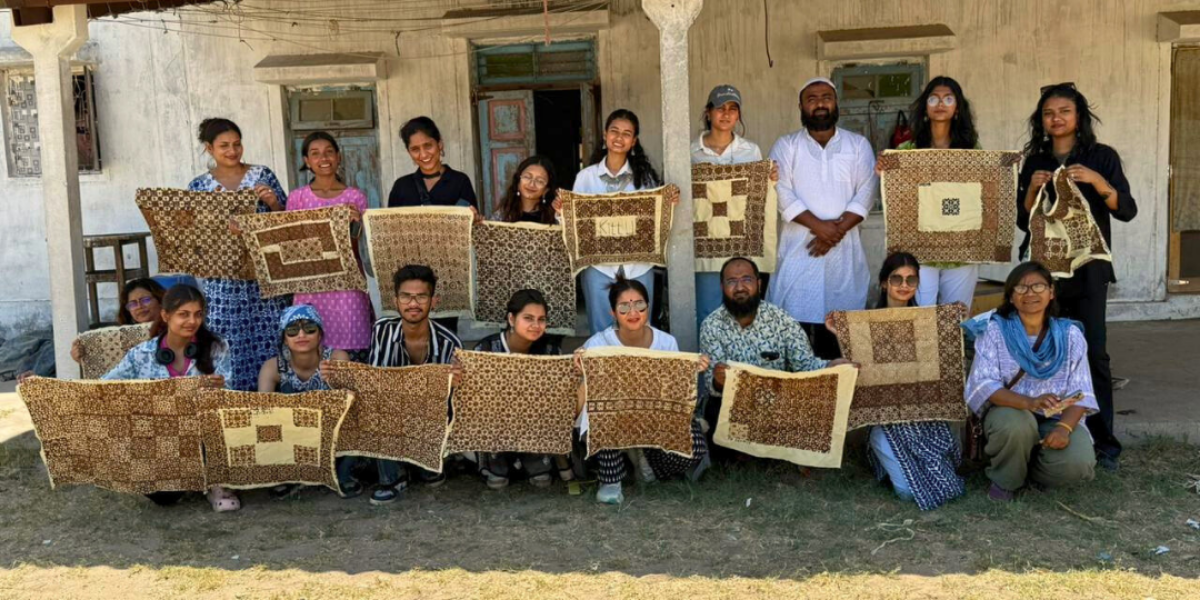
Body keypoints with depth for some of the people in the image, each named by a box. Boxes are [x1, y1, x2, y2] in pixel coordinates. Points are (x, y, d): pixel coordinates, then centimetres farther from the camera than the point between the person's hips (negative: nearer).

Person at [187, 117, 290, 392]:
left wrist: (273, 203, -11)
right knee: (229, 348, -2)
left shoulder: (262, 175, 6)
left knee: (269, 344, -2)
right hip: (222, 283, 0)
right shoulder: (198, 187, 8)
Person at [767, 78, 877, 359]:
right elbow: (782, 193, -5)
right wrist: (818, 226, -15)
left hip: (844, 246, 1)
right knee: (796, 317, -6)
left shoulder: (858, 145, 11)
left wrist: (837, 231, -12)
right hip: (799, 245, -1)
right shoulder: (786, 146, 7)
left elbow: (866, 192, 1)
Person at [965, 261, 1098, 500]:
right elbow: (983, 385, -17)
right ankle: (1005, 479, -4)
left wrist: (1064, 427, -27)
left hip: (1058, 418, 2)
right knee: (1016, 425, -37)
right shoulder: (996, 331, -6)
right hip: (1010, 411, -1)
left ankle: (1032, 470, 9)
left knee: (1078, 464, -27)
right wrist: (1029, 402, -35)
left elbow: (1080, 392, -7)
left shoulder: (1070, 334, -1)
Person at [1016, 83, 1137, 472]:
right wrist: (1032, 189, -10)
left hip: (1087, 269, -2)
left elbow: (1127, 211, -5)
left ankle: (1104, 441, 1)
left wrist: (1097, 181, -20)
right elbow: (1023, 222, 8)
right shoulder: (1034, 162, 9)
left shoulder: (1102, 157, 2)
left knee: (1092, 352, -6)